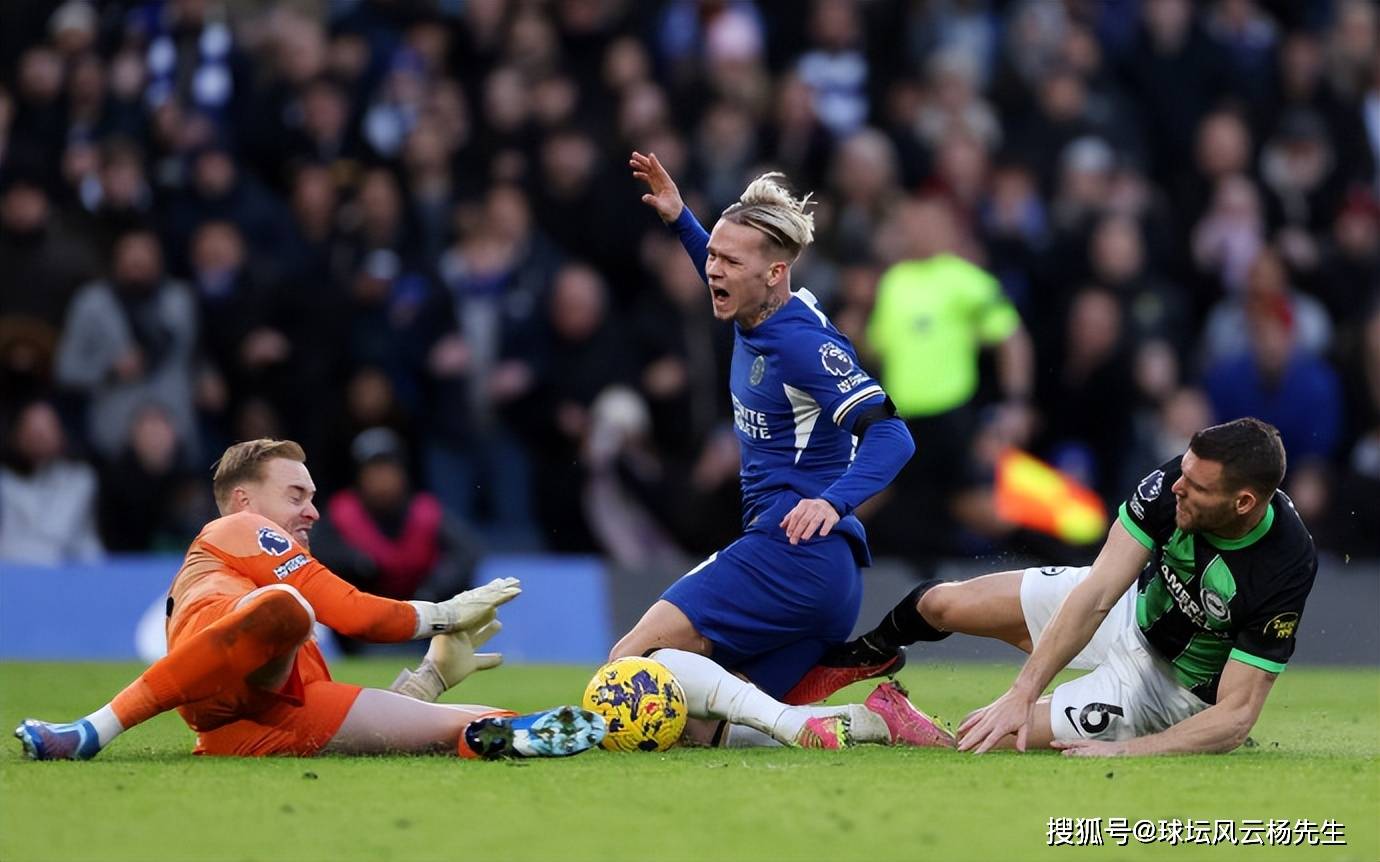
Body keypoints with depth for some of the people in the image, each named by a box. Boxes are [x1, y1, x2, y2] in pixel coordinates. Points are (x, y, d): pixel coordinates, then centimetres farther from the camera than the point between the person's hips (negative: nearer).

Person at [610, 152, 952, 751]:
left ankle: (789, 726, -26)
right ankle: (875, 722, -1)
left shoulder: (802, 343, -14)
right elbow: (727, 292, 41)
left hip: (794, 551, -10)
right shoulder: (755, 320, 13)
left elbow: (891, 436, -23)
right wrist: (680, 220, 34)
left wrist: (833, 502, -37)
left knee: (629, 662, -17)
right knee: (700, 730, 4)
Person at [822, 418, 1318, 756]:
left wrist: (1126, 750, -43)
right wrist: (1022, 693, -34)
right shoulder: (1175, 483, -27)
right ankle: (867, 653, 39)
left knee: (992, 740, -18)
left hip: (1178, 683, -4)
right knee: (940, 604, 2)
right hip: (1135, 607, 4)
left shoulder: (1284, 573, -37)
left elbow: (1236, 715, -33)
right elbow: (1096, 594, -27)